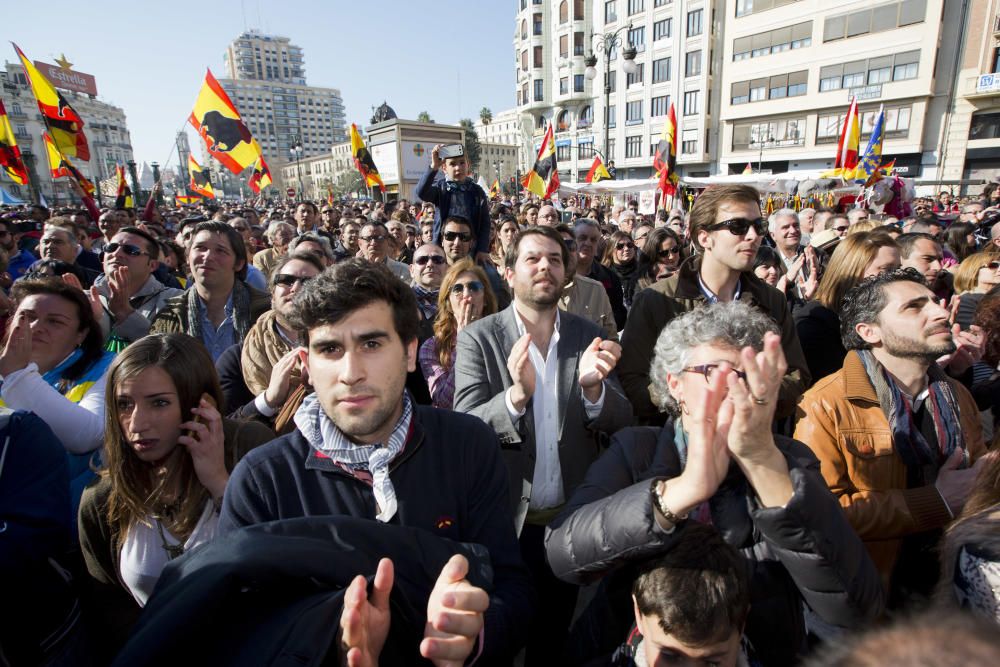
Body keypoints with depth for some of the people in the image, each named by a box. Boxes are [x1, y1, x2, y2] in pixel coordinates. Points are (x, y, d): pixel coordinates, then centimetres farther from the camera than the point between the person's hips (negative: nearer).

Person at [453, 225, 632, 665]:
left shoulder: (587, 335, -2)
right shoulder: (478, 337, -10)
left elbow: (620, 422, -5)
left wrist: (592, 386, -27)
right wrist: (516, 396, -37)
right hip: (505, 519, -2)